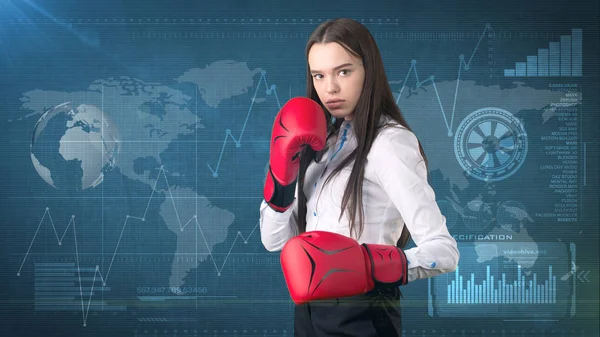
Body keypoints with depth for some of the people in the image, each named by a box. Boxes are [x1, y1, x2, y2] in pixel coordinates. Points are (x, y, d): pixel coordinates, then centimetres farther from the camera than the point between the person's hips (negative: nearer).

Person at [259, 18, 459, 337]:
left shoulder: (390, 143, -15)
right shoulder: (324, 140, 7)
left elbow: (443, 250, -22)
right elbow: (275, 240, 3)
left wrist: (369, 266, -37)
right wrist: (281, 175, -11)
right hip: (308, 311, 7)